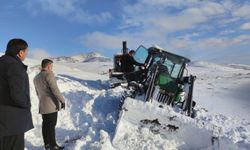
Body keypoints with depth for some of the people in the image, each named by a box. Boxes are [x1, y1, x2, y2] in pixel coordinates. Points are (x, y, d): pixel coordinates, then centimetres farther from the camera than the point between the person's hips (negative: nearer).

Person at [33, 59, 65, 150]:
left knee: (45, 125, 13)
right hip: (51, 105, -9)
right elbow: (55, 90, -20)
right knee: (51, 125, -3)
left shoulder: (36, 78, 15)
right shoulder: (49, 74, -13)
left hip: (42, 105, 9)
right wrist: (62, 101, -17)